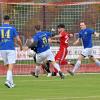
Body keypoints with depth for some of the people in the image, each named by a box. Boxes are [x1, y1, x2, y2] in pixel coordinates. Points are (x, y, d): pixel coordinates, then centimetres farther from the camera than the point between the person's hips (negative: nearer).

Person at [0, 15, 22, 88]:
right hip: (11, 49, -3)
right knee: (10, 67, -6)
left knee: (8, 67, 15)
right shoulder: (12, 28, -1)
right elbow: (18, 40, -2)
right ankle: (8, 81, -25)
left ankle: (11, 83, 17)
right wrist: (21, 46, 17)